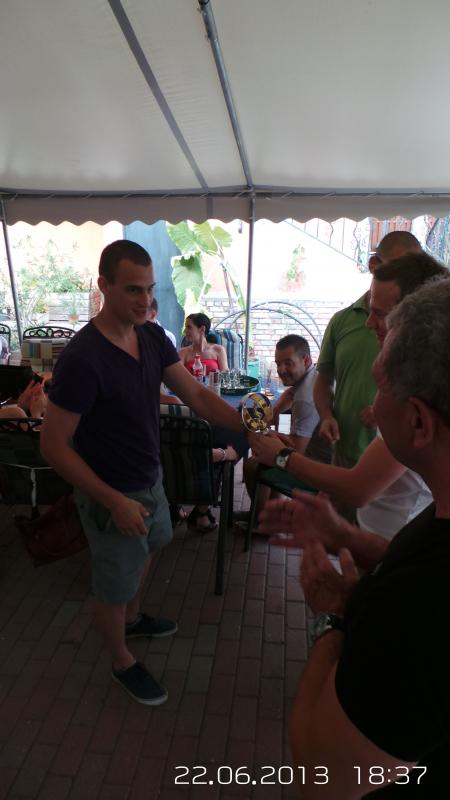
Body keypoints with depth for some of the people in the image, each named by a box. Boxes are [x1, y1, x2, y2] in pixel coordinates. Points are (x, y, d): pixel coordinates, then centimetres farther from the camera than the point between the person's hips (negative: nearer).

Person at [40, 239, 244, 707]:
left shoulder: (153, 338, -6)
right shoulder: (82, 358, -28)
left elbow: (196, 395, -4)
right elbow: (53, 446, -23)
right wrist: (114, 502, -25)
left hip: (150, 478, 8)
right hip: (111, 495, -7)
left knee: (144, 554, 30)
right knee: (113, 587, 16)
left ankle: (133, 620, 59)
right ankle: (122, 663, 43)